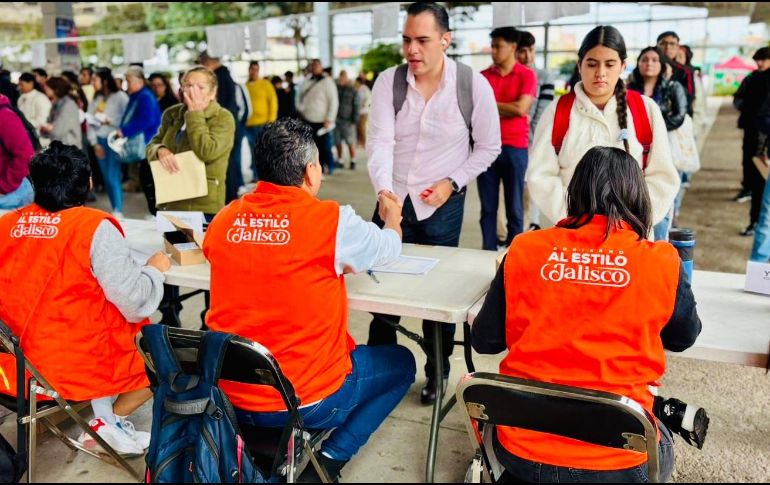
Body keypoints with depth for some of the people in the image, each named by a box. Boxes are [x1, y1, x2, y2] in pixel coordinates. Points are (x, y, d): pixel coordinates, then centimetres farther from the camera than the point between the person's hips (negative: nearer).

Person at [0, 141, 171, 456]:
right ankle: (109, 422, 7)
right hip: (79, 365, -6)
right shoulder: (96, 227, -16)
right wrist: (155, 269, 0)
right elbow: (135, 303, -18)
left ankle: (105, 419, 19)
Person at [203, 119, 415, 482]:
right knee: (401, 362, 19)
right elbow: (390, 248, 5)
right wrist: (392, 216, 26)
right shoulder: (332, 220, -16)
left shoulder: (223, 221, -4)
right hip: (305, 402, -6)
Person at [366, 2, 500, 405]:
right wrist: (384, 191, -33)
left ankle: (437, 373, 29)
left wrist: (452, 183, -12)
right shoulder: (388, 81, -7)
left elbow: (488, 148, -1)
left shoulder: (474, 85, -10)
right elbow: (379, 142, -16)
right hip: (393, 201, 2)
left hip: (443, 206, -2)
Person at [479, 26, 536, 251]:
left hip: (514, 148, -3)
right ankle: (488, 254, 13)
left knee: (514, 209, 3)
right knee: (488, 207, 5)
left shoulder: (527, 75, 0)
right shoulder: (483, 76, 9)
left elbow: (520, 108, -11)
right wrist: (505, 110, -6)